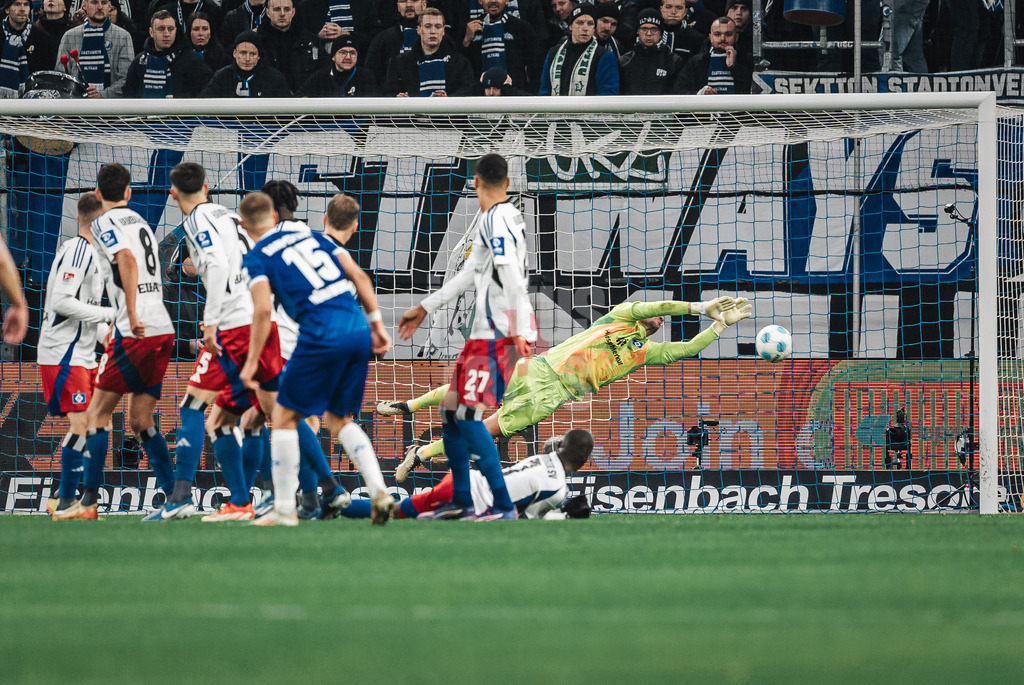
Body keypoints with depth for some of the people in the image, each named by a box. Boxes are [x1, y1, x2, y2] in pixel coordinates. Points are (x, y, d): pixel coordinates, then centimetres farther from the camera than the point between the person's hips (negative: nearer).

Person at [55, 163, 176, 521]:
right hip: (163, 328, 7)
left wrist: (133, 315, -25)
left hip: (137, 331, -7)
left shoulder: (104, 223, -2)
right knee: (140, 420, 12)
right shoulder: (140, 222, 22)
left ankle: (89, 501, -7)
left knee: (97, 413, -2)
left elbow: (127, 261, -20)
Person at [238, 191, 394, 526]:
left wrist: (251, 363, -5)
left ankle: (285, 508, 9)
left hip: (322, 336, -6)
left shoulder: (257, 258, 4)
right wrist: (377, 324, 17)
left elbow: (263, 309, -11)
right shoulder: (311, 236, 21)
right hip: (358, 332, 6)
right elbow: (359, 277, 14)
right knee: (339, 420, 19)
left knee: (284, 416, 10)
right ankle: (379, 491, 1)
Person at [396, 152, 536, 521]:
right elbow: (469, 274, 28)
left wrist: (519, 331, -26)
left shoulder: (496, 220, -12)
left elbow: (512, 278, -22)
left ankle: (503, 505, -16)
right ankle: (460, 501, 19)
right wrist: (423, 309, 33)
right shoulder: (502, 217, 20)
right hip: (486, 331, 10)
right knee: (451, 407, 14)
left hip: (499, 334, -10)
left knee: (468, 414, -14)